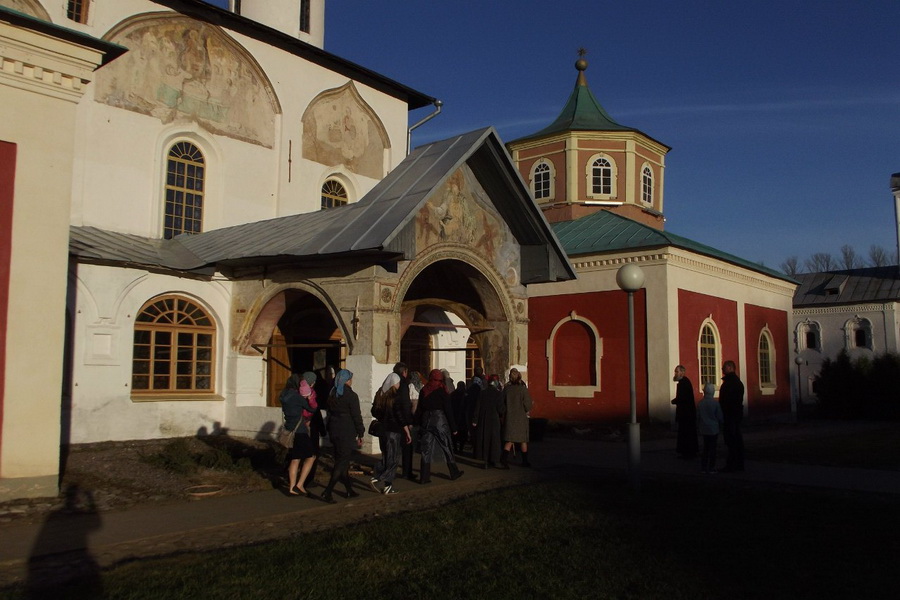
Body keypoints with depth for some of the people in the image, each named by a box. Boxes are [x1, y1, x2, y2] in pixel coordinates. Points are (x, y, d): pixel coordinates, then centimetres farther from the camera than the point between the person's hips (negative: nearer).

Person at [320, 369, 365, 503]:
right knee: (342, 462, -3)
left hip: (334, 431, 8)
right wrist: (360, 434, -4)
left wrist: (331, 431, 19)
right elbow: (356, 416, -12)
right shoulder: (351, 396, -13)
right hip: (347, 433, -8)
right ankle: (327, 492, -9)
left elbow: (330, 413, 14)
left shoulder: (332, 394, 9)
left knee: (341, 460, 16)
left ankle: (349, 490, 26)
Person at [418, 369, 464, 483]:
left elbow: (420, 408, 9)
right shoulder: (441, 391, -7)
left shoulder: (423, 391, 6)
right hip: (440, 421, -3)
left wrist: (422, 424, 14)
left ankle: (424, 477, 0)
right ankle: (454, 473, 19)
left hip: (426, 421, 3)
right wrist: (453, 427, -3)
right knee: (447, 448, 8)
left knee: (426, 449, 3)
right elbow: (448, 410, -7)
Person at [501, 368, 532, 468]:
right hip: (521, 418, -2)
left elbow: (502, 403, 3)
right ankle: (525, 461, 23)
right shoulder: (523, 389, -12)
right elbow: (528, 406, -10)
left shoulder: (506, 389, -4)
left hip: (509, 417, 2)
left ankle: (504, 458, -12)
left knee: (509, 440, 7)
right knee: (523, 441, 13)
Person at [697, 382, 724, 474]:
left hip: (704, 429, 4)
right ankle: (711, 467, 5)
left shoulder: (700, 403, -4)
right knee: (712, 448, 3)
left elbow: (697, 417, 4)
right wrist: (720, 424, 13)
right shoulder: (715, 403, -13)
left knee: (705, 448, 13)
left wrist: (698, 426, 17)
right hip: (713, 429, -4)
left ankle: (703, 467, 13)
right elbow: (720, 417, -7)